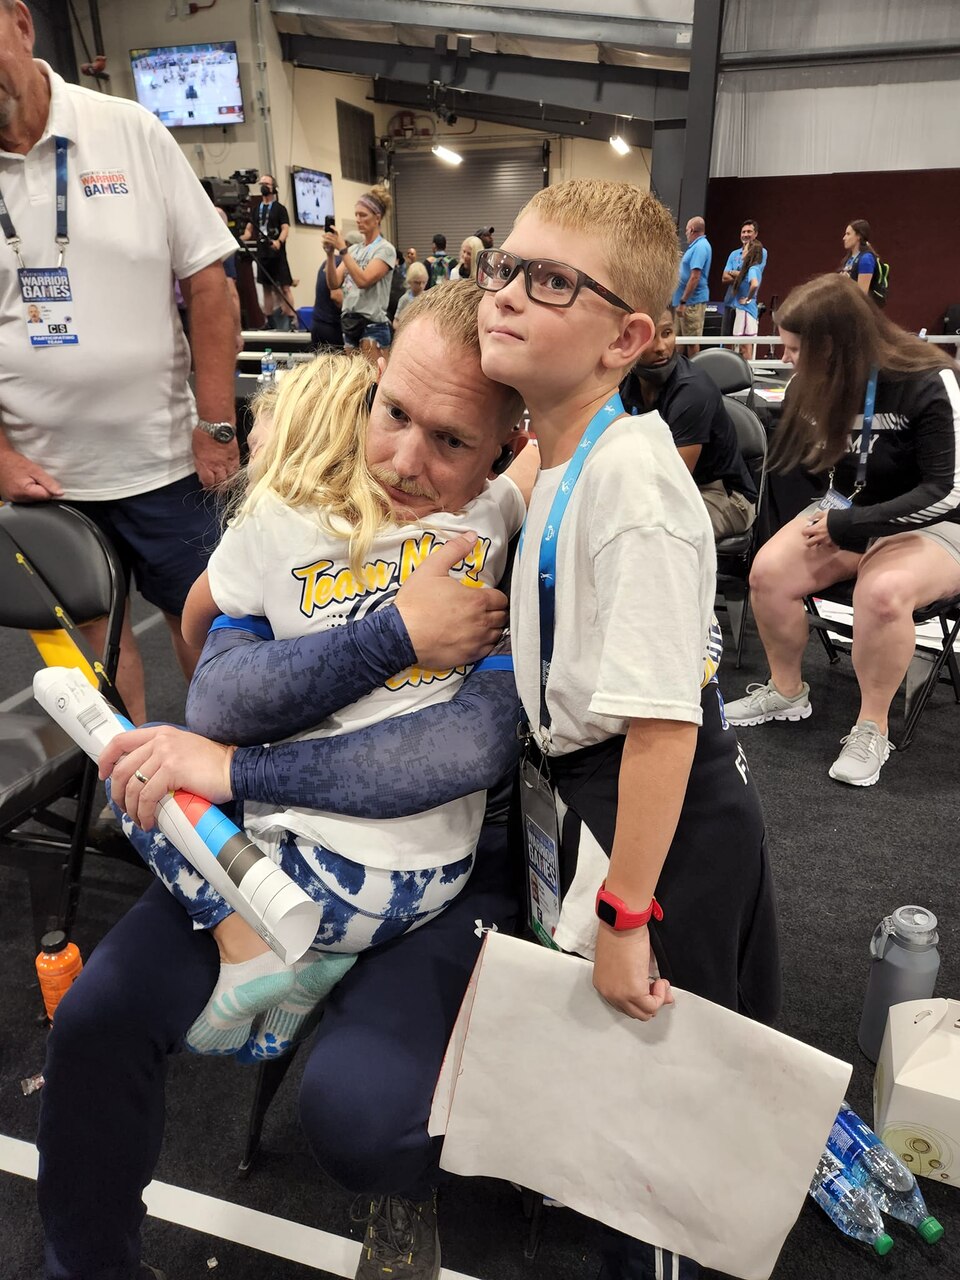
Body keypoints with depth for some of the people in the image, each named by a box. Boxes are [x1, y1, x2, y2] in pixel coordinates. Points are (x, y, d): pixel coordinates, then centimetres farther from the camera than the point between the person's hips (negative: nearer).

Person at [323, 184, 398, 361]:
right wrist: (330, 254, -7)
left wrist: (342, 249, -17)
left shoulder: (385, 249, -4)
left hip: (373, 326, -7)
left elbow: (363, 280, -18)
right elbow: (334, 283, 6)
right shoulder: (354, 249, 15)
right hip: (350, 324, 7)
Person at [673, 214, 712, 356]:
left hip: (692, 301, -10)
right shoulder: (698, 245, 17)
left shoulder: (700, 246, -15)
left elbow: (695, 277, -23)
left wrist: (683, 301, -24)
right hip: (687, 301, 10)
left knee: (692, 341, -6)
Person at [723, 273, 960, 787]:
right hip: (847, 514, 6)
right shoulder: (821, 382, -2)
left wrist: (849, 525, -23)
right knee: (768, 571, -20)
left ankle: (872, 727, -18)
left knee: (881, 592, -38)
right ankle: (786, 692, 2)